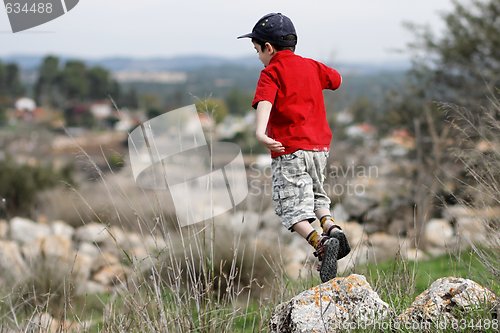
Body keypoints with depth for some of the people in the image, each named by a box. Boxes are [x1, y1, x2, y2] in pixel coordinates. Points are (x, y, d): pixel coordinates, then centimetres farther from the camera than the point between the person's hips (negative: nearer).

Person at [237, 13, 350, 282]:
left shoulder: (271, 72, -5)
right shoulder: (311, 65, 15)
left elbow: (264, 102, -24)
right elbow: (336, 79, 35)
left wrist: (260, 132, -42)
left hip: (290, 150, -7)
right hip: (320, 145, 7)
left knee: (291, 207, -6)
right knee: (316, 195, 25)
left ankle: (320, 244, -26)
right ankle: (331, 228, 1)